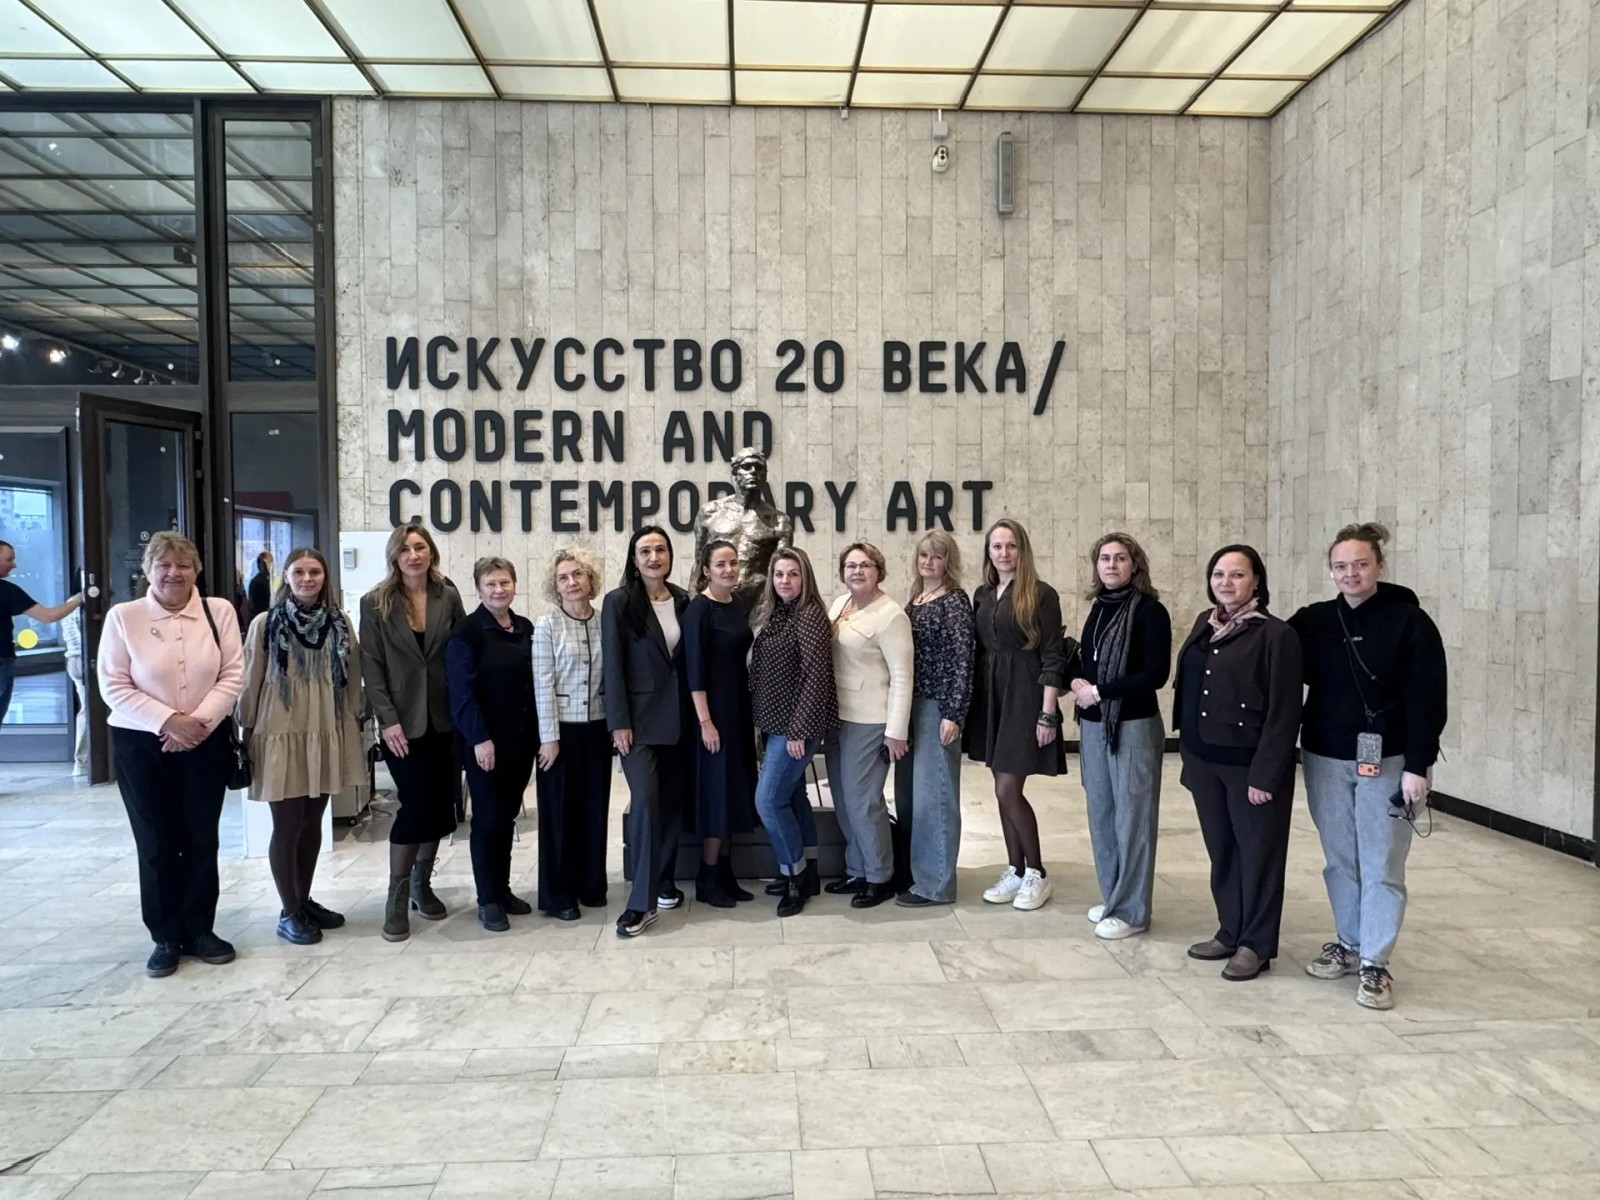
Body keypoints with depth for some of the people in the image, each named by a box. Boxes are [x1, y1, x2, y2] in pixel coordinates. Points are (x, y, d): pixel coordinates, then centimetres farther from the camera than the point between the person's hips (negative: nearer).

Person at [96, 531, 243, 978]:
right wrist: (167, 721, -17)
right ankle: (166, 937, 20)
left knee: (202, 838, 8)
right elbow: (114, 686, -7)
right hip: (141, 744, -1)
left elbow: (233, 675, -3)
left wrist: (199, 721, -15)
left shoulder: (218, 611, 1)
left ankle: (200, 930, 22)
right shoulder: (123, 616, -3)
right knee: (156, 842, 6)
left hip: (206, 741, 1)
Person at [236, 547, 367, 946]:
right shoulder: (265, 624, -4)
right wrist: (247, 731, -1)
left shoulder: (340, 623, 5)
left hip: (327, 735, 4)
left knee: (313, 823, 14)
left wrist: (356, 725, 7)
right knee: (287, 826, 3)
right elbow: (251, 683, -1)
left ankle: (304, 901, 28)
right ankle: (289, 913, 16)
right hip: (281, 735, -3)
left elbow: (353, 680, 8)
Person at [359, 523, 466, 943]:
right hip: (403, 722, -3)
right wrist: (388, 719, -13)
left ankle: (422, 884, 27)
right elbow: (371, 666, -5)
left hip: (445, 719, 3)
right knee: (417, 805, -7)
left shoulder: (448, 598, 5)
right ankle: (397, 897, 8)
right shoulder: (376, 603, -2)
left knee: (441, 805, 8)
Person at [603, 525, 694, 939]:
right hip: (639, 717, -4)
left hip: (678, 716, 5)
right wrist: (619, 722, -13)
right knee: (645, 799, -13)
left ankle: (664, 880, 25)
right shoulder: (619, 603, -6)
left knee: (673, 800, 9)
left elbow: (690, 660, 10)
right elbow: (613, 666, -8)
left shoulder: (683, 600, 6)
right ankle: (642, 902, -7)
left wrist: (695, 714, 7)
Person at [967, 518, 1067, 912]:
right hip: (990, 697, 6)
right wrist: (973, 701, 8)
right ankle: (1015, 871, 23)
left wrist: (1048, 714, -15)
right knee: (1004, 791, 11)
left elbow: (1053, 658, -11)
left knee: (1007, 790, -6)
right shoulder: (983, 595, 9)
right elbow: (978, 651, 11)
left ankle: (1037, 874, 11)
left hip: (1024, 698, -6)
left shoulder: (1041, 594, -8)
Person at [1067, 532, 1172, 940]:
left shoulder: (1151, 611, -9)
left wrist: (1098, 691, -14)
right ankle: (1112, 897, 27)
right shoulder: (1098, 608, 11)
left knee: (1132, 817, 1)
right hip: (1093, 725, 7)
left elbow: (1156, 674, -16)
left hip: (1134, 726, -7)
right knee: (1101, 813, 13)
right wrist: (1078, 683, -3)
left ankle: (1132, 910, 11)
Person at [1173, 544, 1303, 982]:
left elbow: (1283, 712, -14)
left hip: (1249, 764, -6)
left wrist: (1265, 774, -17)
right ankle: (1230, 932, 30)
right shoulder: (1204, 624, 8)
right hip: (1205, 761, 7)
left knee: (1257, 852, 7)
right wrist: (1189, 755, 10)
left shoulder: (1275, 635, -12)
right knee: (1221, 850, 16)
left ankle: (1256, 945, 20)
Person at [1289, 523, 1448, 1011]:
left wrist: (1417, 766, -13)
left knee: (1381, 866, 2)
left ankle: (1374, 964, 11)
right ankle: (1348, 944, 28)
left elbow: (1427, 700, -10)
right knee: (1340, 860, 14)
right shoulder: (1312, 621, 2)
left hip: (1386, 762, -4)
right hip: (1325, 760, 4)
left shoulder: (1410, 622, -8)